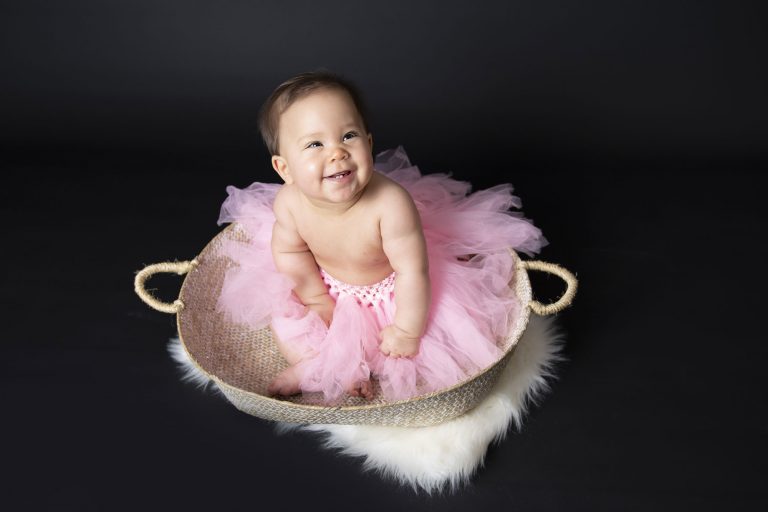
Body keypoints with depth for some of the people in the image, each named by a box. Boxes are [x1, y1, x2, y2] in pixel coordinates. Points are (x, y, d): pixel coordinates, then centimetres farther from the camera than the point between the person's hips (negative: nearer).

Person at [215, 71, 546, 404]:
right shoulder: (289, 202, -28)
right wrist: (317, 300, -5)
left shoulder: (390, 204, -41)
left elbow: (413, 271, -31)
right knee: (284, 319, -3)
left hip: (390, 287, -2)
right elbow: (290, 251, -7)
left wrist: (407, 330, -22)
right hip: (329, 287, 3)